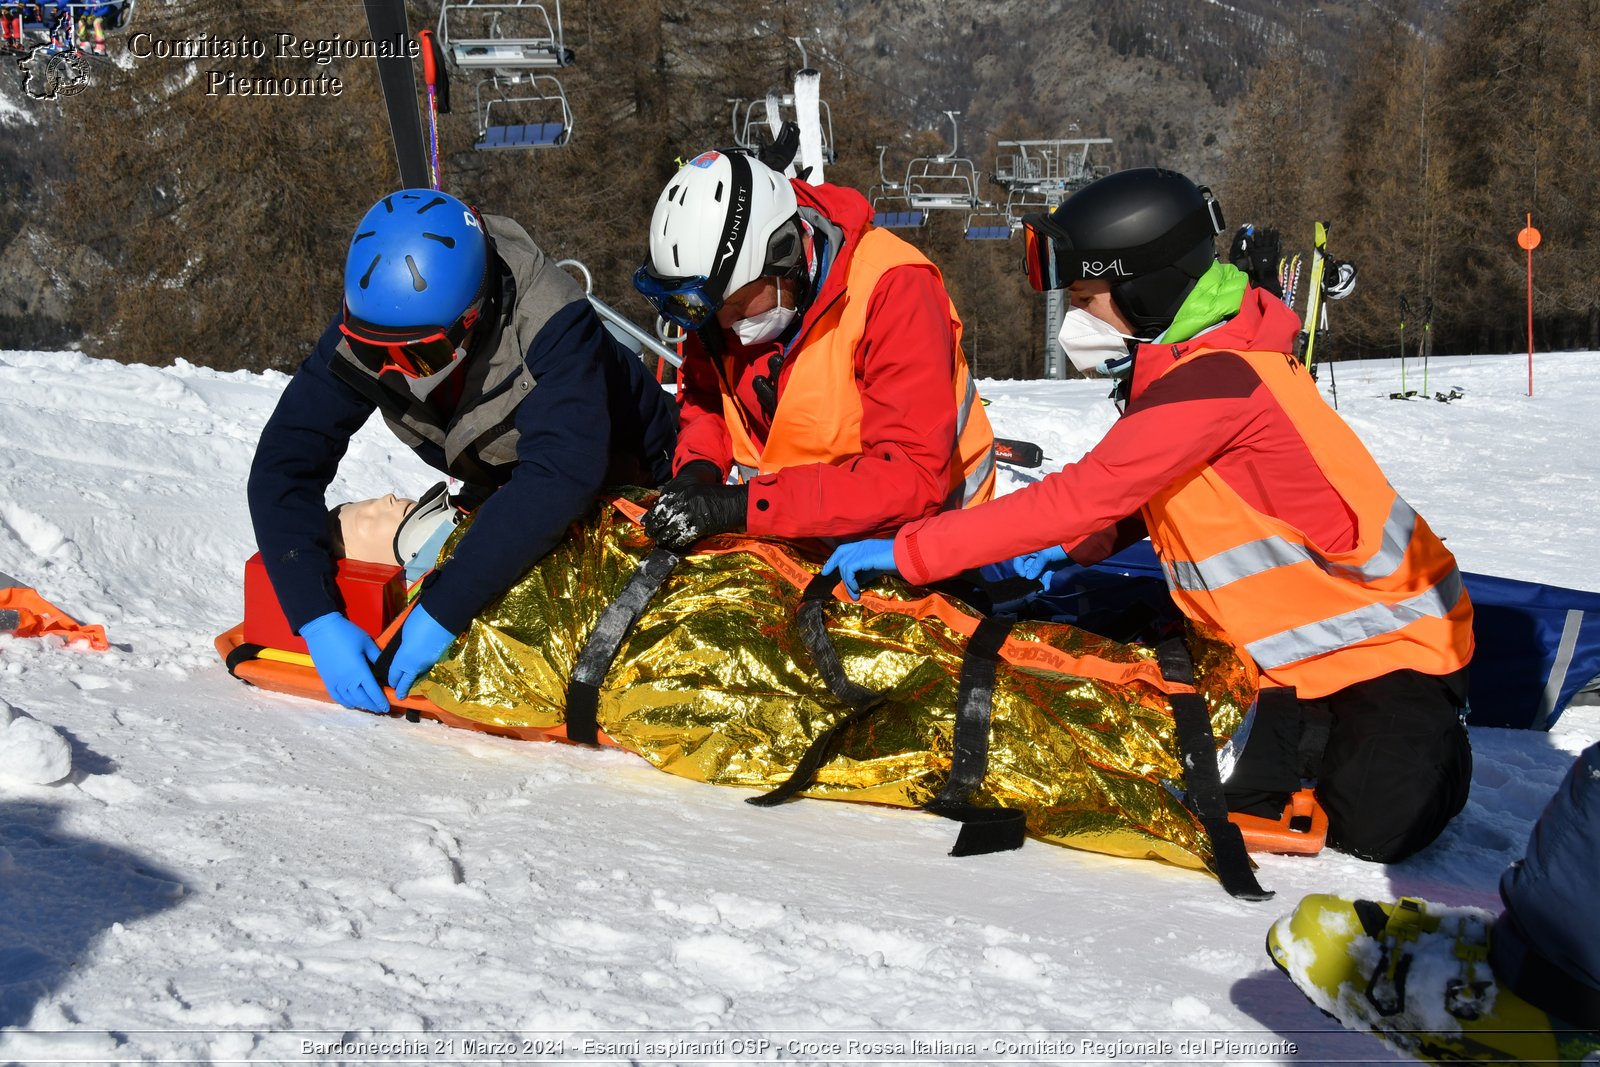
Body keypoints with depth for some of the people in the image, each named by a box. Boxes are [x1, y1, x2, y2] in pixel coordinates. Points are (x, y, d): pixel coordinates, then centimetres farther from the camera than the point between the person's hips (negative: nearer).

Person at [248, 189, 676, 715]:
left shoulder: (549, 323, -40)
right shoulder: (360, 336, -26)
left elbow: (561, 476, -49)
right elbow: (283, 466, -27)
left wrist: (442, 610, -51)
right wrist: (317, 619, -41)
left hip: (624, 479, -4)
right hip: (499, 494, 4)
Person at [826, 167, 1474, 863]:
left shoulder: (1218, 381, -29)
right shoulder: (1194, 364, 3)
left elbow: (1082, 495, -32)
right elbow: (1150, 496, 15)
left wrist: (909, 552, -28)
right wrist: (1072, 546, -5)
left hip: (1390, 640, -9)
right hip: (1311, 649, 9)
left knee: (1375, 827, -17)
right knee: (1252, 809, 4)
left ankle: (1434, 738, 12)